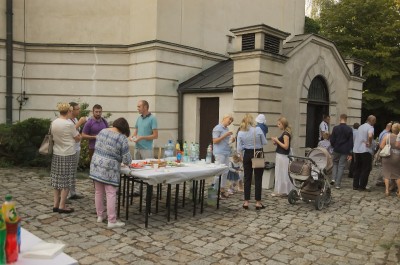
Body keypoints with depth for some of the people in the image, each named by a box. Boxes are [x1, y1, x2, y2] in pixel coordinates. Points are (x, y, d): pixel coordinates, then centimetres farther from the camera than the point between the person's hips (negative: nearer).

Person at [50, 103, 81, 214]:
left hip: (56, 154, 6)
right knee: (66, 181, 3)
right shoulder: (69, 124, -16)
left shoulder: (53, 123, 2)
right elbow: (78, 138, -6)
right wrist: (78, 133, 14)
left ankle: (56, 204, 20)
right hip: (68, 155, -6)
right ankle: (62, 206, 7)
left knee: (57, 179, 14)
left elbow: (54, 136, 13)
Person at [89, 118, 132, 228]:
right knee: (111, 194, -2)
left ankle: (100, 216, 25)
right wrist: (129, 161, 11)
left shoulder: (102, 131, 8)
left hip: (96, 165, 7)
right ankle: (112, 221, 1)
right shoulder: (122, 138, -11)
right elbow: (126, 159, -10)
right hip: (109, 169, -7)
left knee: (98, 192, 14)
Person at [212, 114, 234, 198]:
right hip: (219, 153, -8)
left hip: (226, 152, 8)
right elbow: (215, 141, -12)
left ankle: (222, 189, 18)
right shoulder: (218, 128, -7)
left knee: (225, 171, 9)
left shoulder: (227, 129, 15)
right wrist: (225, 135, -16)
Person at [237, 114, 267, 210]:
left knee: (247, 178, 10)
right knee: (258, 179, 5)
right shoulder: (258, 129, -12)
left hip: (247, 155, 3)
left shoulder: (240, 133, -3)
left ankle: (246, 202, 12)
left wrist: (242, 156, 14)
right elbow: (264, 142, -3)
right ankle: (258, 202, 8)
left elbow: (239, 148, -2)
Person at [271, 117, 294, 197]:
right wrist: (276, 142, 5)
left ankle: (282, 191, 8)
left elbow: (286, 146, -22)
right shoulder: (285, 133, 13)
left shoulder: (286, 134, -16)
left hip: (283, 157, -10)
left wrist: (277, 141, -17)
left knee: (282, 174, -1)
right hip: (280, 156, 10)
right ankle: (280, 191, 20)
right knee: (280, 174, 13)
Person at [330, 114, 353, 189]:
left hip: (336, 150, 1)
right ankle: (337, 184, 4)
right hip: (345, 151, 0)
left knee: (335, 164, 20)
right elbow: (351, 142, -4)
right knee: (341, 166, 4)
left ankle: (333, 179, 3)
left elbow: (332, 140, -3)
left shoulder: (335, 128, -6)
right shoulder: (349, 129, -5)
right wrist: (350, 153, 0)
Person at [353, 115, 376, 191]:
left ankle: (355, 185, 15)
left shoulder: (361, 127, 15)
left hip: (356, 150, 7)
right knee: (366, 169, 1)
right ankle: (362, 187, 2)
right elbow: (370, 136, -30)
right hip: (365, 151, -7)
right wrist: (369, 143, -15)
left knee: (357, 168, 13)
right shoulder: (370, 127, -10)